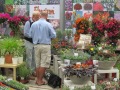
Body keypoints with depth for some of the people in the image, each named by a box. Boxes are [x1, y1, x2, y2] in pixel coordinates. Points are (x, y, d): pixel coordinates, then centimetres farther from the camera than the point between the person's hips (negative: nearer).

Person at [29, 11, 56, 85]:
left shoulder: (34, 24, 2)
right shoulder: (48, 25, -8)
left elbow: (30, 35, 8)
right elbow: (54, 35, -5)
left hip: (36, 45, 4)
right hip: (45, 45, -4)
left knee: (38, 63, 12)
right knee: (44, 63, 2)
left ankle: (38, 79, 18)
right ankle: (40, 80, 3)